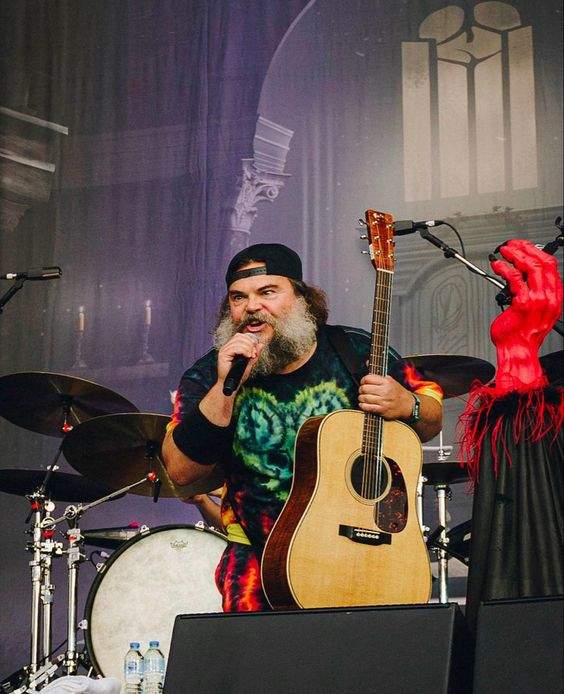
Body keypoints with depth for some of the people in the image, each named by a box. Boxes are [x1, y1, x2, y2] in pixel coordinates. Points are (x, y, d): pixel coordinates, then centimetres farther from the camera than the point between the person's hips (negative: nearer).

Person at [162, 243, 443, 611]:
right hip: (259, 552, 0)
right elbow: (180, 471, -11)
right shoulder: (209, 375, -1)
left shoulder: (357, 352, -1)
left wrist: (406, 406, -15)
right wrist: (225, 389, -21)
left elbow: (433, 420, 9)